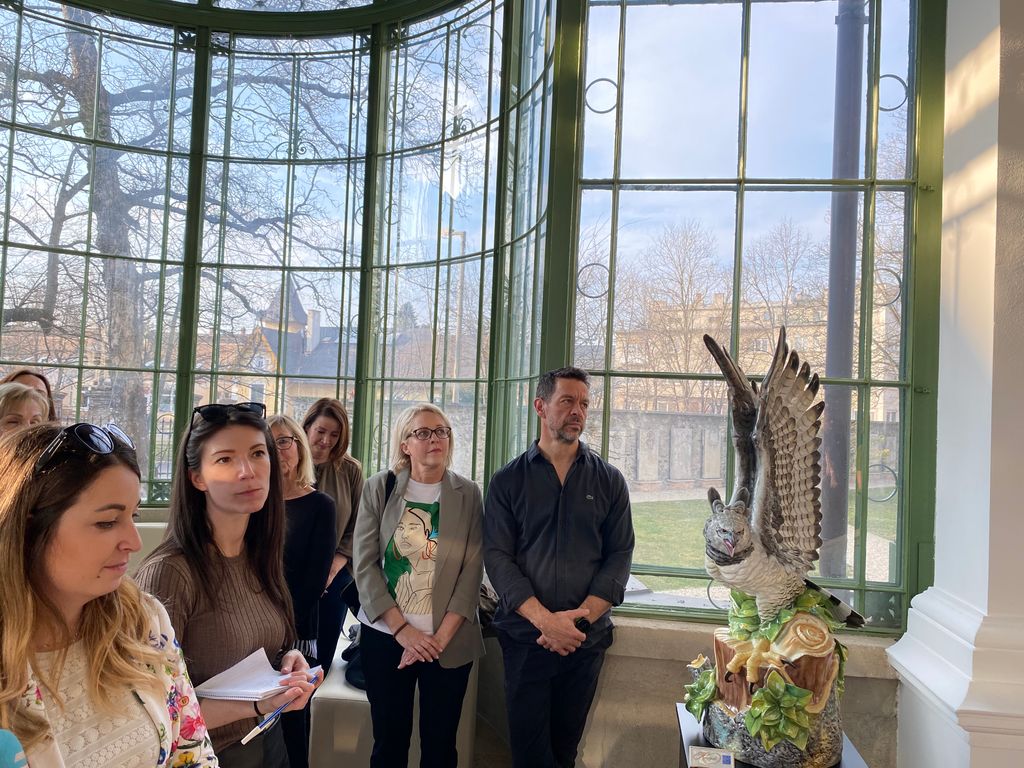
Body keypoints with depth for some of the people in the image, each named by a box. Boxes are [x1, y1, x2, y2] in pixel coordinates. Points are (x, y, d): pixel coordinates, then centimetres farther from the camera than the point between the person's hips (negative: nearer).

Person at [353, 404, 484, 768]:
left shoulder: (468, 494, 0)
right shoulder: (379, 488, 0)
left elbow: (472, 571, -2)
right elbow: (365, 565, -4)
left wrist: (441, 636, -10)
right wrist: (403, 630, -11)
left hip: (448, 642, 0)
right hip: (386, 636, 0)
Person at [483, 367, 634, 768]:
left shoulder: (609, 480, 4)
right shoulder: (508, 480, 0)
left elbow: (620, 554, 0)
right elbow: (497, 556, -6)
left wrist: (580, 616, -13)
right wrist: (545, 619, -17)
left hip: (587, 637, 1)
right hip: (525, 636, -1)